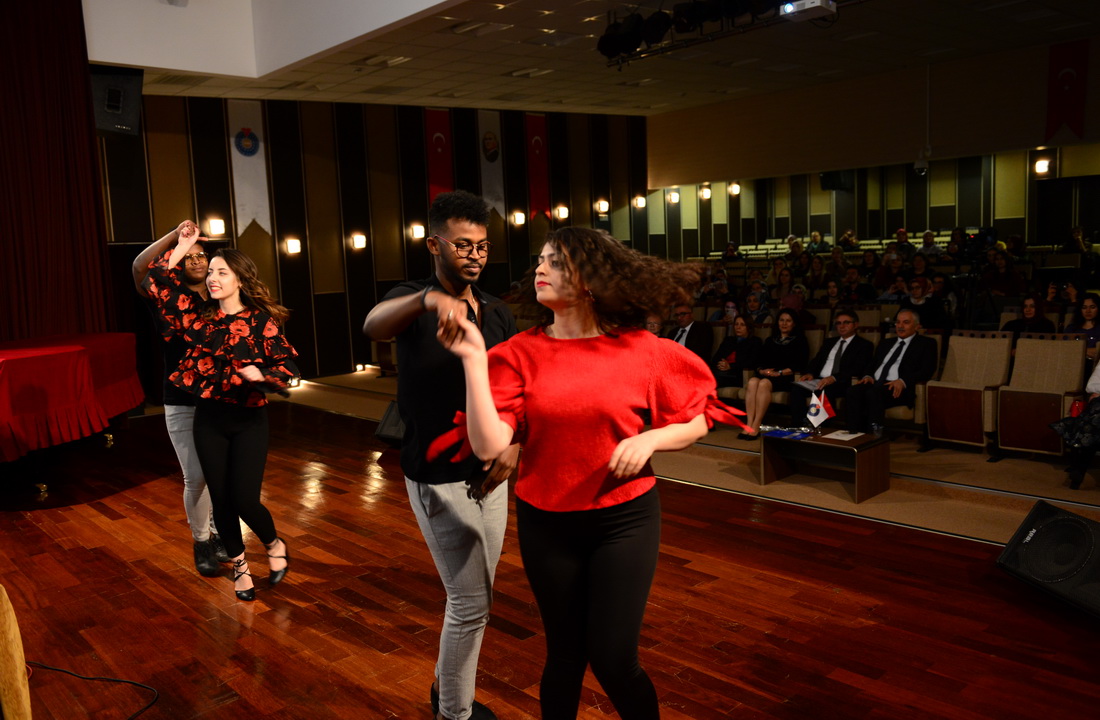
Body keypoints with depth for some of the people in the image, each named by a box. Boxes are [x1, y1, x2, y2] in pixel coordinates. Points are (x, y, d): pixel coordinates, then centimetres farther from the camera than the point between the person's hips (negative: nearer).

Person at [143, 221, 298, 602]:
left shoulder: (261, 322, -9)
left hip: (249, 420, -3)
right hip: (208, 419, 4)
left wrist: (260, 375, -26)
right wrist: (178, 252, -1)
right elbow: (158, 288, 3)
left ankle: (275, 546, 23)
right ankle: (239, 565, 30)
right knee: (221, 499, 8)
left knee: (245, 499, -9)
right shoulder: (199, 317, 2)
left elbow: (287, 368, -8)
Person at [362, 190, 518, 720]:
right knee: (472, 601, -2)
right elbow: (373, 325, -34)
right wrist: (429, 298, -54)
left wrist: (512, 441, -17)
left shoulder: (498, 313, 6)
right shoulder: (415, 302, -10)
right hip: (439, 478, -6)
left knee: (473, 596, 18)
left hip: (488, 473, 6)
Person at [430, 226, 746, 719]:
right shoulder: (520, 354, -6)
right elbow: (489, 445, -16)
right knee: (565, 654, 14)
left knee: (613, 660, 0)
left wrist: (650, 439, -15)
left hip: (625, 519, -1)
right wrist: (474, 360, -21)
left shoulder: (641, 350, -7)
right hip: (546, 522, 2)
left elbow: (697, 419, 4)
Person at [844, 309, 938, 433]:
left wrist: (902, 381, -17)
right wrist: (868, 376, 1)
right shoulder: (885, 343, 31)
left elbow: (927, 371, -1)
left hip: (897, 389, -5)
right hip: (875, 384, 5)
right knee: (853, 391, -30)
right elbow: (871, 365, 26)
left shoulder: (926, 343, 14)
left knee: (874, 393, -38)